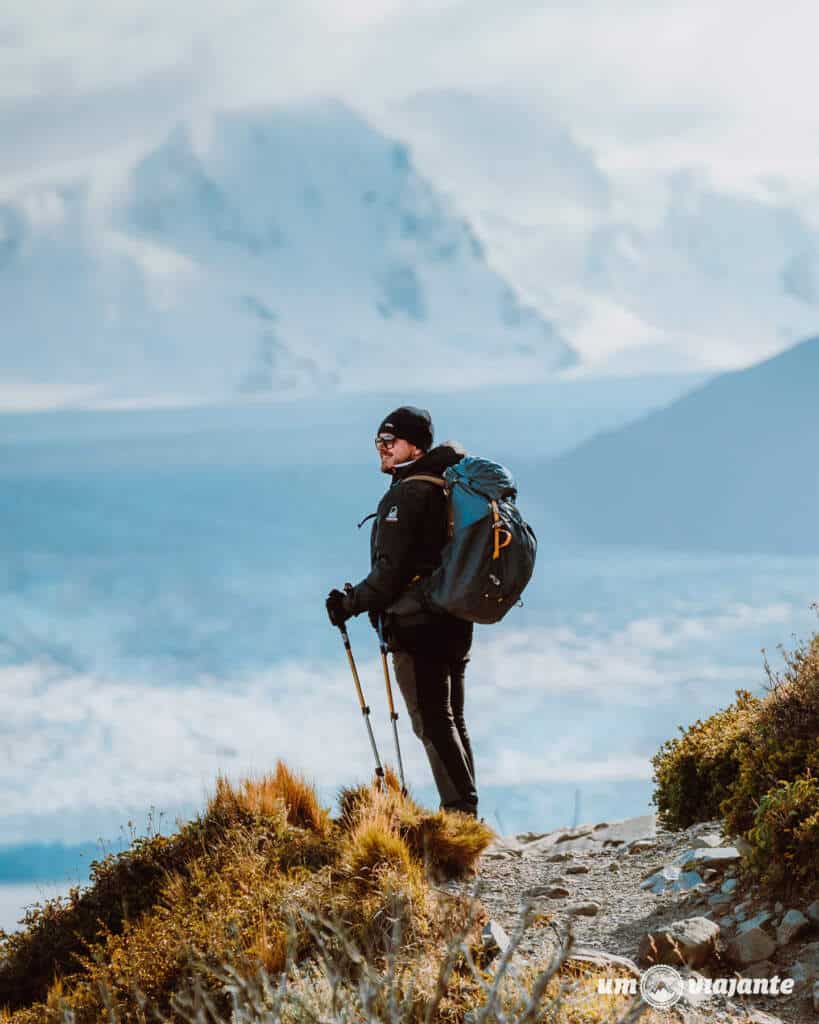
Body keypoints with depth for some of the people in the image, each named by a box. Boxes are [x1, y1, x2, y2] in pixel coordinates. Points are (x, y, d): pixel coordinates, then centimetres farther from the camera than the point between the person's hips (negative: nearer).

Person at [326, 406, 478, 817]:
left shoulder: (407, 494, -14)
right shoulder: (447, 487, 15)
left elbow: (392, 568, -20)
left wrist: (353, 603, -10)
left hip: (416, 624, -9)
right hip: (454, 622, 9)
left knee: (432, 722, -8)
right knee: (452, 720, 14)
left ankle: (458, 809, -13)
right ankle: (467, 812, 15)